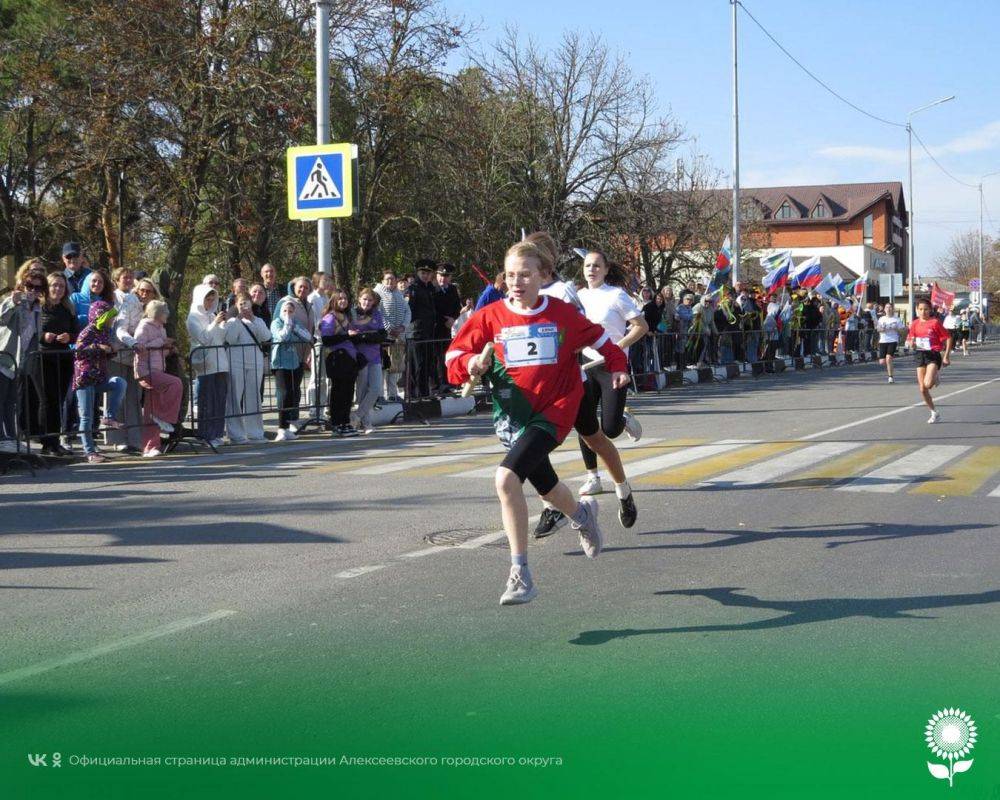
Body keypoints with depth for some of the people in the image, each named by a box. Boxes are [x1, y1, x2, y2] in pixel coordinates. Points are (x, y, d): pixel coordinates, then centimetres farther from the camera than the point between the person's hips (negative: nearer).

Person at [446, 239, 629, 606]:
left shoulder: (562, 313, -4)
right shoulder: (490, 317, -3)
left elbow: (596, 337, 13)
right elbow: (454, 357, -1)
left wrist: (616, 365, 2)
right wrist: (471, 364, -21)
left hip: (554, 409, -4)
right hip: (513, 416, 4)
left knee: (506, 478, -25)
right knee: (547, 488, 22)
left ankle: (520, 573, -19)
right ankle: (582, 513, 61)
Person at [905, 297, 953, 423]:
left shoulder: (935, 322, -8)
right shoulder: (915, 324, 5)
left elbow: (948, 338, -5)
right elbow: (909, 340, 13)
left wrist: (946, 356, -9)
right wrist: (911, 343, -12)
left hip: (934, 355, -5)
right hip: (921, 355, 5)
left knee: (928, 384, -24)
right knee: (922, 389, 3)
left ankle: (937, 376, 13)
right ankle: (934, 413, 19)